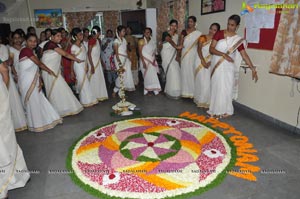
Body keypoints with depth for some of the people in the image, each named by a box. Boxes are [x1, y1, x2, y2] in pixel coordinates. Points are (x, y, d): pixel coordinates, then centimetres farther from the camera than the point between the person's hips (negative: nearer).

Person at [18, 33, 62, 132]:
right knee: (33, 102, 1)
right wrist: (50, 71, 1)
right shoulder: (26, 50, -11)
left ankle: (42, 121, 25)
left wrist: (39, 81, 0)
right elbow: (39, 63, -11)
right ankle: (36, 124, 14)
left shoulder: (30, 52, 15)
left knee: (39, 100, 12)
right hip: (27, 81, -8)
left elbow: (36, 69, 9)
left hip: (32, 81, 8)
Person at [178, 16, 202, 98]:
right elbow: (180, 44, 7)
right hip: (184, 55, 3)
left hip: (193, 55, -2)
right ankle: (186, 91, 14)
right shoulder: (184, 32, 8)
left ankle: (193, 91, 8)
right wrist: (178, 55, 3)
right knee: (185, 72, 5)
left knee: (192, 72, -2)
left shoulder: (198, 33, 0)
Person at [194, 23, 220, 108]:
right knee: (201, 81, -2)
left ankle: (206, 101, 13)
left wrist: (210, 62, -16)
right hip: (200, 61, -2)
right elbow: (199, 50, -6)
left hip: (210, 63, 2)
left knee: (208, 82, 0)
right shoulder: (203, 37, 0)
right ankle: (200, 101, 12)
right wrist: (203, 61, -15)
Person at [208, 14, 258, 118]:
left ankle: (224, 110, 20)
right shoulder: (219, 34, -1)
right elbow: (211, 49, -8)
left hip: (228, 67, 1)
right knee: (216, 87, 5)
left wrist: (253, 69, -8)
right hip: (217, 66, 0)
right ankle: (217, 110, 18)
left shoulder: (238, 39, 1)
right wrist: (224, 54, -21)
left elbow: (244, 55, -1)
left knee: (227, 88, 3)